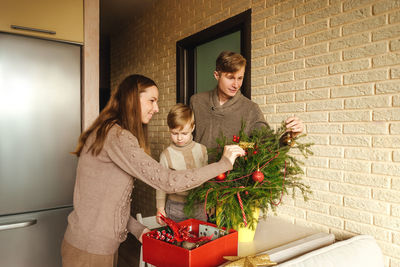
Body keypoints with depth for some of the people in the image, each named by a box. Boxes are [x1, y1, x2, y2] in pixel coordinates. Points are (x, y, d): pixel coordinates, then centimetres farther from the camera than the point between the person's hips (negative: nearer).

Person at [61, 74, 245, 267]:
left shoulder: (107, 131, 8)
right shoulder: (117, 136, -23)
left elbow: (110, 196, 8)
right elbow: (167, 181, -29)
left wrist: (137, 229, 2)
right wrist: (223, 164, -21)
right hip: (90, 251, -8)